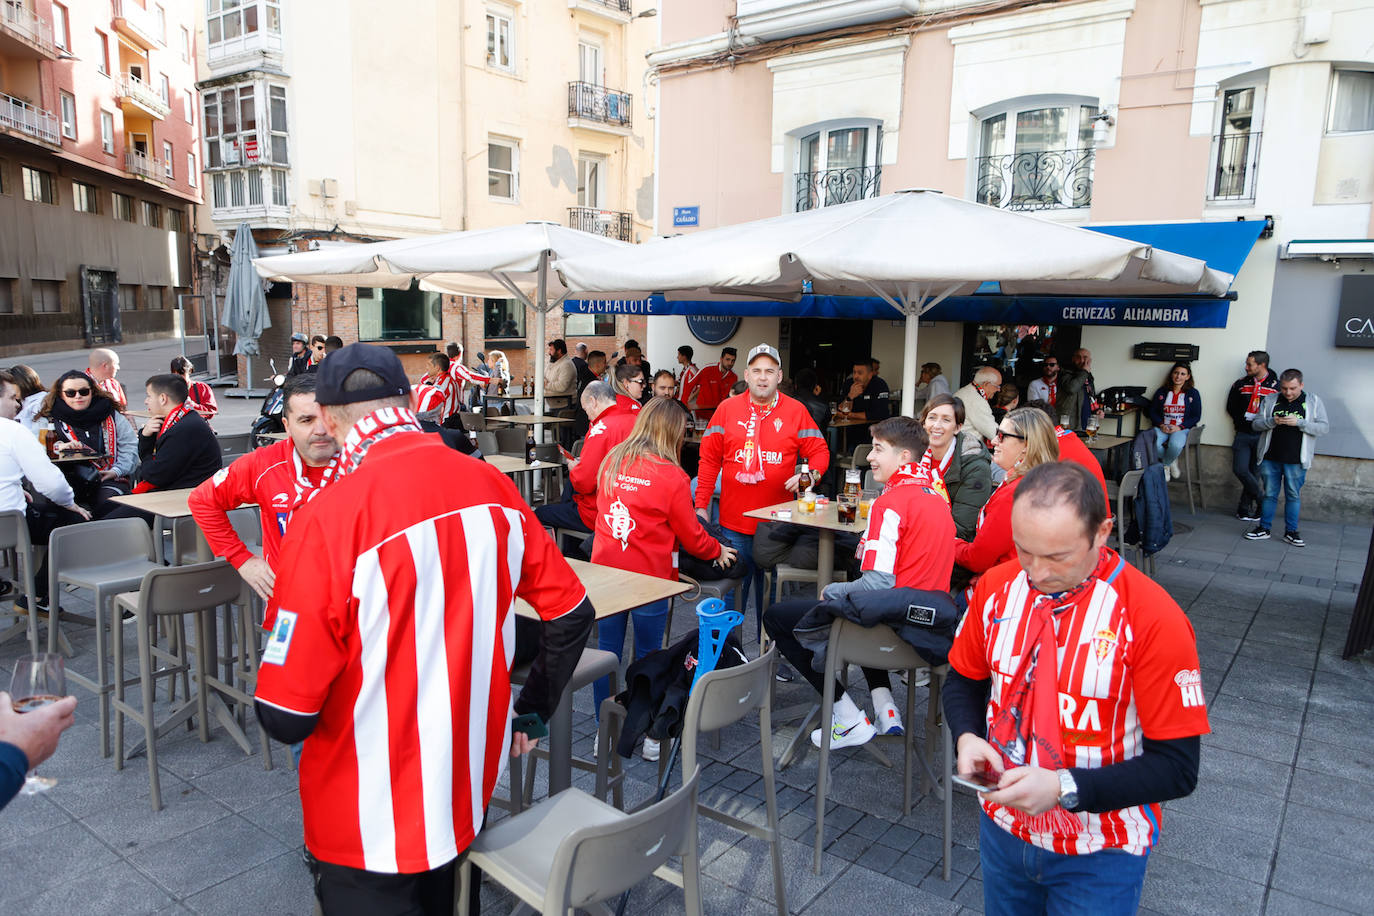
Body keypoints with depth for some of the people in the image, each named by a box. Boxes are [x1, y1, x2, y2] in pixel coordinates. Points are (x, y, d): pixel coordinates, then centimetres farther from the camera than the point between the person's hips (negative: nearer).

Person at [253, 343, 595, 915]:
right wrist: (532, 711, 13)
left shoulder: (328, 519, -24)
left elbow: (286, 715, -21)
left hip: (373, 819, -5)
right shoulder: (492, 486, -9)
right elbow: (571, 615, -1)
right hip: (471, 787, 5)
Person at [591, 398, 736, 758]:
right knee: (648, 655, 9)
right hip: (649, 576, -4)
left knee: (607, 650, 12)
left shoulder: (611, 462, 3)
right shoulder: (672, 476, -12)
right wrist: (718, 552, 15)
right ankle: (652, 736, 21)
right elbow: (691, 535, -3)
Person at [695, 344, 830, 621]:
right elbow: (709, 459, 6)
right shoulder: (727, 408, 5)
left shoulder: (796, 411, 4)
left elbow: (820, 451, 7)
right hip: (733, 525, 0)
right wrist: (701, 505, 1)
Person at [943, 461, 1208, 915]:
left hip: (1097, 857, -4)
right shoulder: (997, 586, -9)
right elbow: (964, 681, 6)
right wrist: (967, 736, -13)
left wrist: (1063, 788, -29)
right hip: (1002, 828, 4)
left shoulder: (1153, 619, -22)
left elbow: (1176, 768, -19)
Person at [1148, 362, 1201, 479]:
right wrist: (1161, 425, -9)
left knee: (1175, 444, -37)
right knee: (1155, 445, -33)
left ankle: (1165, 464, -4)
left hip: (1182, 429, -2)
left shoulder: (1193, 393, 7)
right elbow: (1152, 412, 10)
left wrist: (1179, 427, -12)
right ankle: (1172, 462, 0)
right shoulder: (1161, 391, 12)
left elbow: (1196, 416, 3)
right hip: (1162, 427, 2)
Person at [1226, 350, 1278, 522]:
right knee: (1240, 469, -9)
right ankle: (1263, 500, 8)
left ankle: (1244, 509, 12)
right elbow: (1231, 407, 12)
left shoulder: (1276, 386, -3)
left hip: (1262, 436, -2)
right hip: (1243, 435, 2)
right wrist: (1243, 421, 1)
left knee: (1254, 473, 3)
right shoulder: (1240, 384, 6)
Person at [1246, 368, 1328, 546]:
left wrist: (1299, 422, -17)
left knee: (1293, 495, 5)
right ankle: (1264, 528, 18)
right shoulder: (1270, 400, 7)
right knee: (1269, 494, 9)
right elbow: (1256, 423, 7)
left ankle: (1291, 531, 15)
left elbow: (1324, 427, -3)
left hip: (1296, 461, -1)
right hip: (1270, 458, 2)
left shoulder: (1313, 402, 2)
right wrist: (1272, 421, -14)